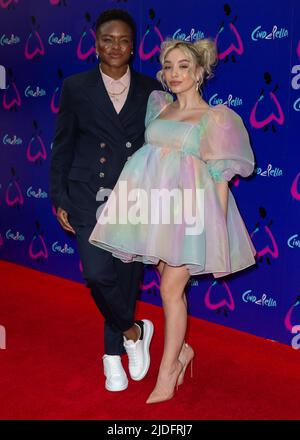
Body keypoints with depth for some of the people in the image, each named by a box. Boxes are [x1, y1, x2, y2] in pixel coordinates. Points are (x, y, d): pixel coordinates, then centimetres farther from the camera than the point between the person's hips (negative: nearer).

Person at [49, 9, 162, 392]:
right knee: (98, 274, -13)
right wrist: (60, 200, 1)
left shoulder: (150, 89, 5)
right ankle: (134, 331, 16)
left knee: (126, 277, 8)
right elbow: (62, 147, 5)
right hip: (89, 198, -1)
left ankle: (113, 353, 30)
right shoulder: (75, 87, 3)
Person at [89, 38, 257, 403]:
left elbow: (221, 176, -5)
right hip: (156, 207, 5)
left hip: (190, 212, -5)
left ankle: (167, 372, 13)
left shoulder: (213, 118, -3)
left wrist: (219, 228, -8)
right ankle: (181, 350, 35)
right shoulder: (159, 107, 12)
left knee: (171, 290, -2)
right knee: (170, 284, 14)